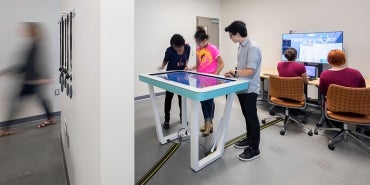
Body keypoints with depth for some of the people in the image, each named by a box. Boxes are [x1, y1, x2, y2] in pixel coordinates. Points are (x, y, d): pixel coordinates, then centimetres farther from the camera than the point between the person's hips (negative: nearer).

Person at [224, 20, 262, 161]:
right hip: (242, 88, 9)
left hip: (250, 89, -9)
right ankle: (249, 139, 37)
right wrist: (233, 72, 2)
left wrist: (235, 73, -12)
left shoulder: (253, 47, -18)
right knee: (247, 116, 20)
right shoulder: (241, 46, 10)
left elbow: (250, 71, -23)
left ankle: (254, 149, 15)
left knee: (252, 118, 2)